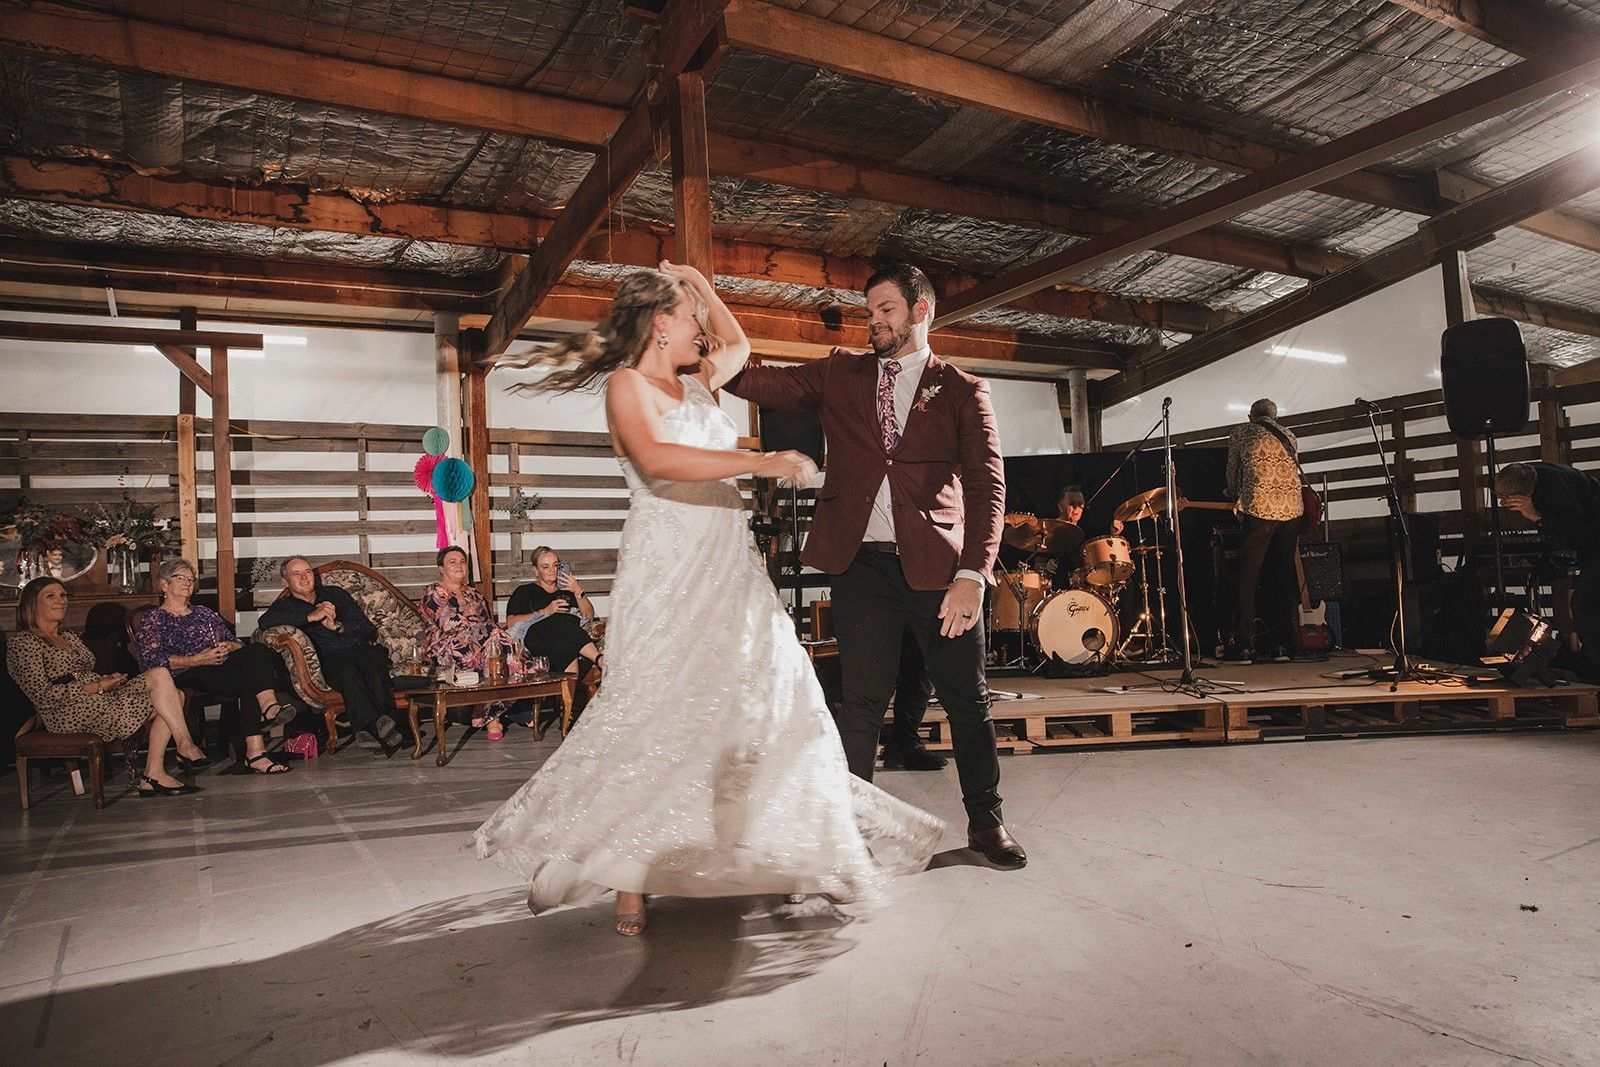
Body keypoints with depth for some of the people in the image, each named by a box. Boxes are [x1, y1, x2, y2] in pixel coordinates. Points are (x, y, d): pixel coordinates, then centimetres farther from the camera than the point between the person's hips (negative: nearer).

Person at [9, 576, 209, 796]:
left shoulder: (70, 637, 26)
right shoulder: (23, 642, -1)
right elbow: (43, 696, -13)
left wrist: (107, 680, 2)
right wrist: (98, 686, -14)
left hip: (100, 701, 9)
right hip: (69, 715, -9)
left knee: (174, 696, -14)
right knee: (159, 675, -22)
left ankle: (153, 774, -19)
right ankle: (186, 747, -17)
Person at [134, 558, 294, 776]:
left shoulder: (203, 612, 33)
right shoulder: (154, 619, 15)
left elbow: (236, 641, 25)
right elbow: (151, 660, -4)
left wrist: (229, 647, -2)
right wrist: (199, 659, -15)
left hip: (223, 664, 5)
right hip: (190, 676, -4)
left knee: (256, 651, -33)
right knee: (252, 682, -34)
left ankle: (268, 706, -51)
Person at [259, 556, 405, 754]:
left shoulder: (335, 594, 28)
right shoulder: (286, 606, 22)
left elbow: (368, 629, 16)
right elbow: (264, 622, -6)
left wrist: (337, 626, -3)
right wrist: (311, 616, -12)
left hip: (362, 649, 2)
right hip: (330, 659, -2)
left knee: (374, 658, -35)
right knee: (346, 671, -38)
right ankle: (375, 726, -55)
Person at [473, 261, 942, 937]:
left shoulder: (695, 385, 17)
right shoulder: (627, 384, -6)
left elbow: (737, 345, 39)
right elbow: (655, 458, -26)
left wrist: (699, 284, 29)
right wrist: (761, 463, -29)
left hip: (731, 571, 8)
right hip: (668, 574, -7)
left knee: (767, 707, 6)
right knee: (656, 715, -6)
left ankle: (795, 851, 18)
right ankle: (630, 883, 4)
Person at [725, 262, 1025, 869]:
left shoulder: (962, 391, 7)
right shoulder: (842, 374, 14)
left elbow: (986, 485, -2)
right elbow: (771, 385, 1)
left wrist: (973, 573, -14)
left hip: (939, 563, -1)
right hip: (861, 562, 1)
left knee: (967, 698, 8)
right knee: (862, 700, 6)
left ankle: (985, 820, 27)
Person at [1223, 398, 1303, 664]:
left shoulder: (1241, 434, 9)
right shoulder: (1289, 438, 19)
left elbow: (1233, 473, 16)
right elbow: (1289, 474, 22)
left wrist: (1236, 499, 34)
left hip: (1259, 509, -4)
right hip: (1291, 510, 4)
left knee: (1247, 578, -3)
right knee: (1283, 577, 9)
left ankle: (1242, 645, -7)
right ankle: (1279, 644, 10)